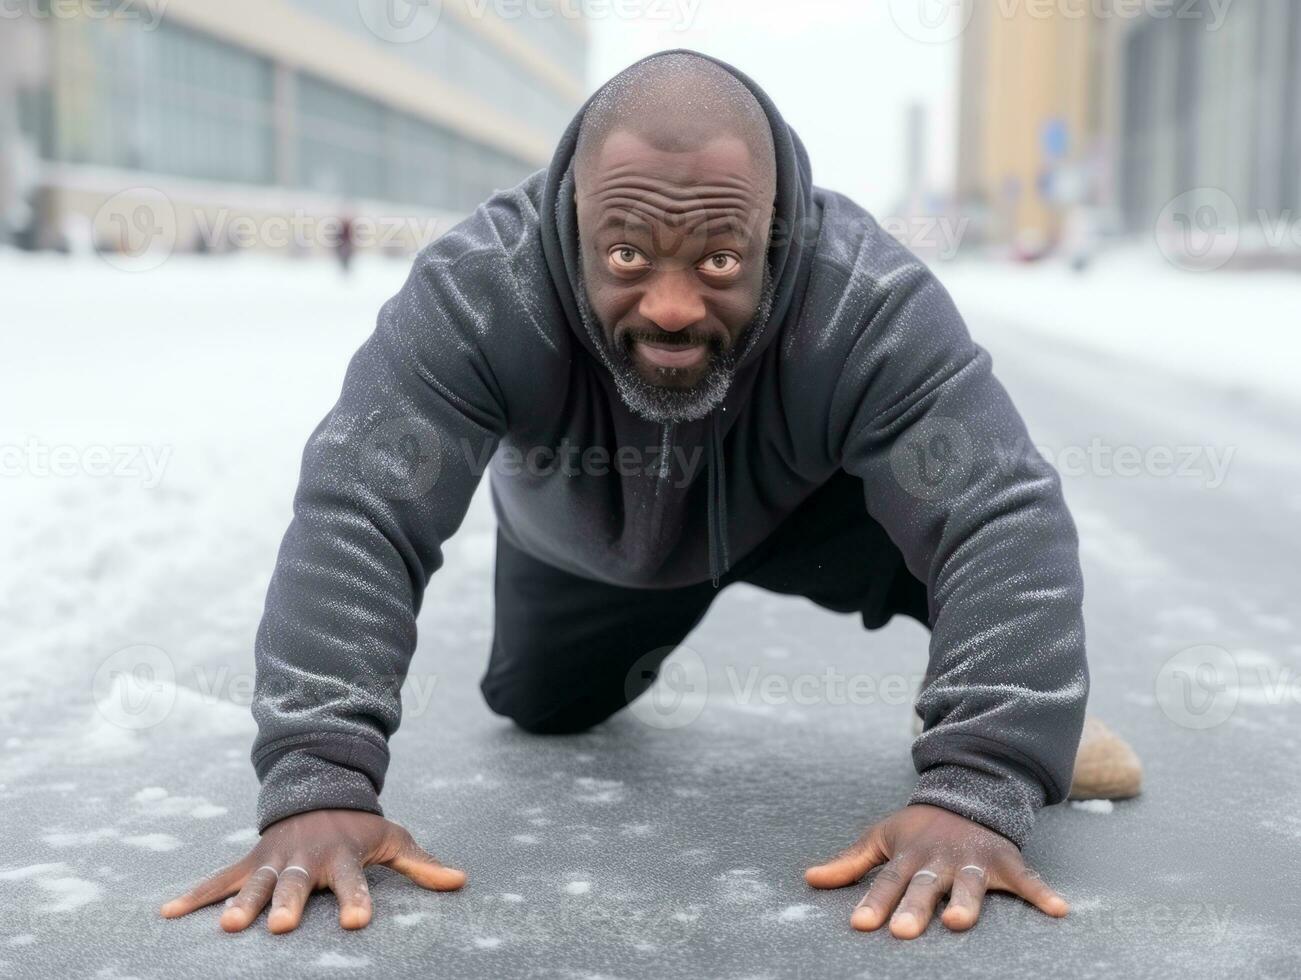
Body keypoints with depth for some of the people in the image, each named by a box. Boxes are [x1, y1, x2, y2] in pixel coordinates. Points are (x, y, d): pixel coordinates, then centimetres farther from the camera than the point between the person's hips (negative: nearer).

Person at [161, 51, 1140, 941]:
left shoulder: (872, 299, -40)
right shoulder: (476, 289, -39)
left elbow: (1002, 517, -45)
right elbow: (356, 515, -43)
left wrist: (975, 792, -57)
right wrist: (319, 784, -55)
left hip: (807, 511, -1)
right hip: (586, 544, 2)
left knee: (960, 491, -29)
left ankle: (1035, 702, 2)